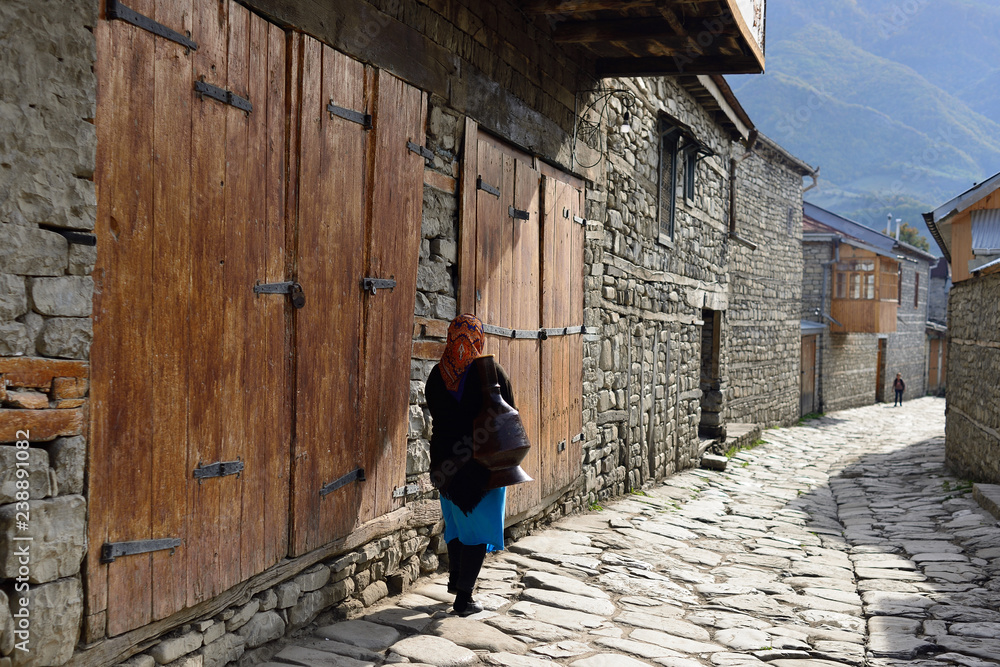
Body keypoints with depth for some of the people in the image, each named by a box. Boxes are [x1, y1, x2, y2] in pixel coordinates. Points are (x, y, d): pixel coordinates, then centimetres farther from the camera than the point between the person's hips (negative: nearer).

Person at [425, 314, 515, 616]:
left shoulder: (436, 375, -2)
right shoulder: (491, 373, -13)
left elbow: (435, 416, 7)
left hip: (445, 459, 4)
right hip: (483, 463, -4)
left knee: (457, 519, 22)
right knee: (479, 526, 5)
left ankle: (455, 579, 35)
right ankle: (464, 597, 6)